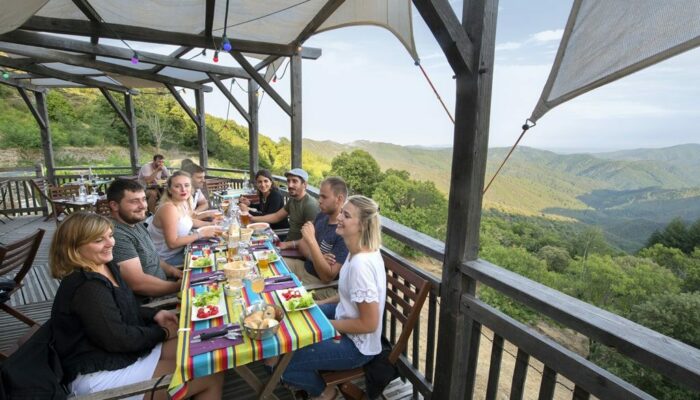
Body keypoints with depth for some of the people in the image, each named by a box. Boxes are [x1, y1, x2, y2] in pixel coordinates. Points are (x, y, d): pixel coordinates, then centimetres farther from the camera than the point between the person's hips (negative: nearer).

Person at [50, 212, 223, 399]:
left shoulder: (106, 266, 7)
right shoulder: (86, 288, -24)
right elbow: (117, 338, -23)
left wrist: (154, 314, 1)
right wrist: (163, 332, -10)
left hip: (120, 351, 10)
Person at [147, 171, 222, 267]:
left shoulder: (184, 203, -2)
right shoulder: (169, 208, -27)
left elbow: (188, 221, 19)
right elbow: (172, 243, -27)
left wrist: (209, 224, 4)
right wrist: (201, 233, -24)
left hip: (178, 250, 8)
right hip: (166, 259, -8)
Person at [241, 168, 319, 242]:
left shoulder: (310, 205, -23)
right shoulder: (293, 200, 8)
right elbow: (277, 216, 14)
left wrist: (287, 244, -25)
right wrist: (252, 218, 5)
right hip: (288, 242, 8)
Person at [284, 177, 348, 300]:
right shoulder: (322, 216, 2)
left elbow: (327, 277, -28)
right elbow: (302, 243, 6)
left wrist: (312, 240, -33)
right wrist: (317, 258, -16)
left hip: (321, 284, -8)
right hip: (304, 267, 8)